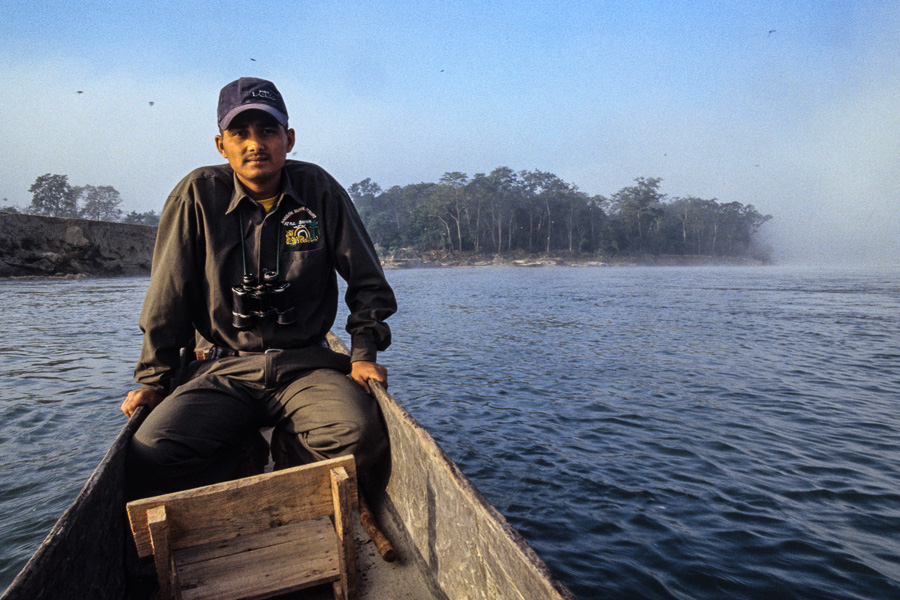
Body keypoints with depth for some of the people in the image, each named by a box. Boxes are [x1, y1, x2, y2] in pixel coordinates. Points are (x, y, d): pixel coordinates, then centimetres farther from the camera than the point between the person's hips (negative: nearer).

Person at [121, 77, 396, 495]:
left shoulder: (319, 190, 1)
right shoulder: (198, 194, 0)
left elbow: (367, 282, 6)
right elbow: (167, 298, 5)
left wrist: (364, 353, -3)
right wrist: (154, 379, 6)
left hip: (307, 365, 0)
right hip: (220, 368, 1)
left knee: (360, 436, -27)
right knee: (151, 455, -23)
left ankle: (290, 444, 7)